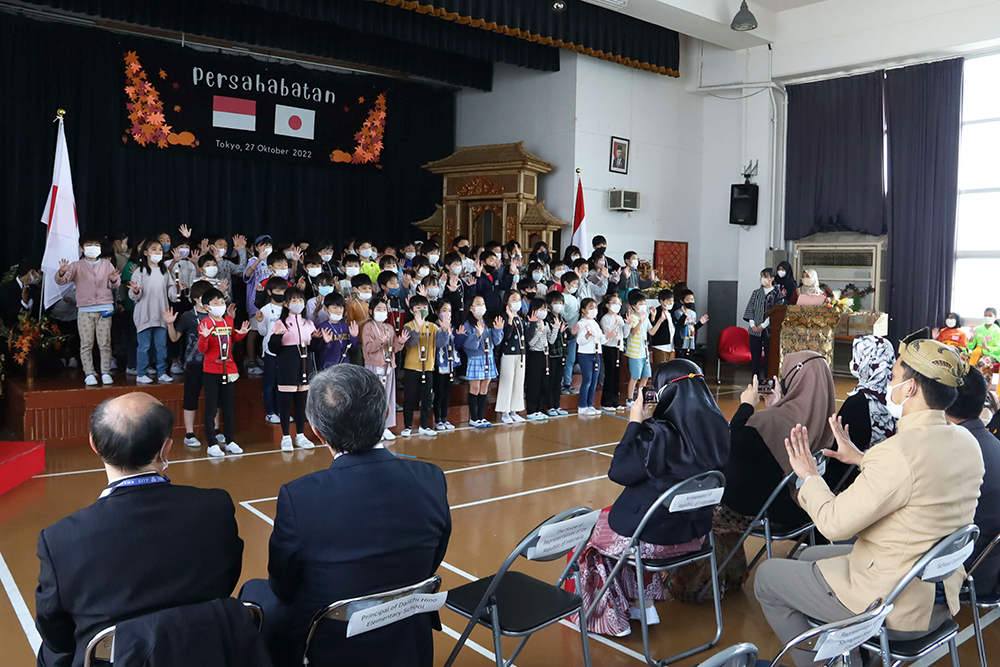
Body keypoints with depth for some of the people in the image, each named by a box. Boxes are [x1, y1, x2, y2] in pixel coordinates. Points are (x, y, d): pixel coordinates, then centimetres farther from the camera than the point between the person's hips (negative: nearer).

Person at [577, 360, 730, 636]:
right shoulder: (717, 429, -7)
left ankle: (611, 619, 27)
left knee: (587, 532, 20)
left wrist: (634, 422, -12)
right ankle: (646, 605, 32)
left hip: (655, 537, -7)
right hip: (694, 534, 7)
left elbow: (618, 472, -16)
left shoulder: (659, 435, -28)